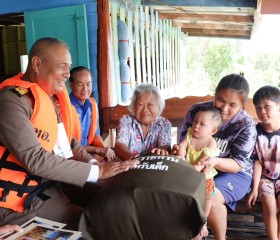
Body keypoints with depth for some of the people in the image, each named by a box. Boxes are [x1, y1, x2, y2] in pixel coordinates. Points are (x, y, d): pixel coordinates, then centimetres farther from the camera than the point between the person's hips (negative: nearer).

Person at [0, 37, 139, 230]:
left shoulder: (54, 96, 7)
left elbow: (68, 142, 10)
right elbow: (35, 160, -27)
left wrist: (94, 163, -9)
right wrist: (97, 171, -24)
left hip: (53, 185, 8)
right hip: (21, 201, -8)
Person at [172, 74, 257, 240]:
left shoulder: (246, 125, -18)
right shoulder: (196, 111, -12)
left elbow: (238, 164, -17)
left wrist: (215, 161, -38)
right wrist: (179, 150, -25)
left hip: (234, 173, -3)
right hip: (197, 168, 3)